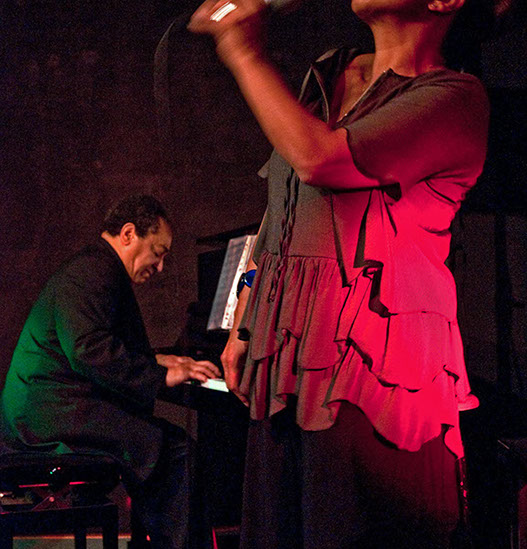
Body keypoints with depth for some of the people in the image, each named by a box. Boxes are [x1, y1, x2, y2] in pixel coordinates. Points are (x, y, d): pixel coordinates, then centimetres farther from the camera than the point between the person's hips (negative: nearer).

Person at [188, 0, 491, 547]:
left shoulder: (454, 96, -8)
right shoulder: (327, 75, 17)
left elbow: (318, 157, -20)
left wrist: (244, 52, -8)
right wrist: (242, 325, 18)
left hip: (368, 357, -7)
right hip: (287, 353, 7)